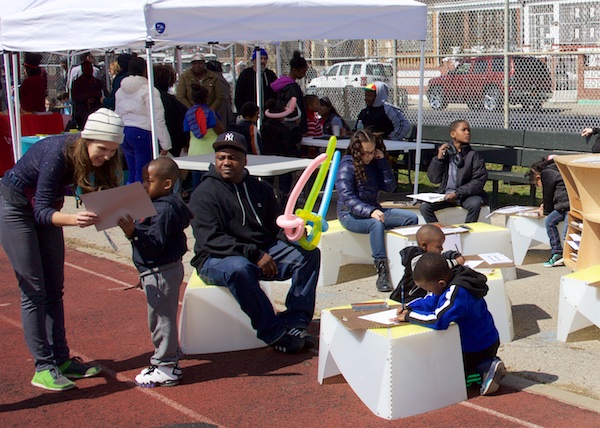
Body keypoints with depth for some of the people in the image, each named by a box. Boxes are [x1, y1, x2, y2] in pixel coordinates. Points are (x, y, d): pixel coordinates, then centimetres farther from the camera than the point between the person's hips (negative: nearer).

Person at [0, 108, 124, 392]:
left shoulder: (91, 157, -13)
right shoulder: (58, 153, -33)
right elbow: (42, 212, -34)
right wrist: (72, 219, -53)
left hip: (46, 211, 7)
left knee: (54, 288, 7)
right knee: (34, 290, -7)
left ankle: (61, 359, 14)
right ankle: (43, 368, -3)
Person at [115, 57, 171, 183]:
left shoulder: (120, 91, 12)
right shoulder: (149, 91, -10)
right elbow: (157, 120, -13)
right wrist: (165, 144, -9)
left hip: (124, 132, 7)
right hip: (142, 133, -7)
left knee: (132, 173, 15)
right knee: (142, 174, -4)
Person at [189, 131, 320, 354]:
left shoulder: (260, 188, 14)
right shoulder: (205, 193, -7)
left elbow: (277, 224, 14)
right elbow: (211, 239, -18)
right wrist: (255, 255, -25)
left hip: (263, 252, 6)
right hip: (217, 258, -6)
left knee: (309, 253, -10)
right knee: (239, 269, -40)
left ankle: (295, 322, -18)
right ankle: (274, 333, -30)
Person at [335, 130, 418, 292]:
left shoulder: (373, 163, 9)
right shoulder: (347, 166, -11)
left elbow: (390, 187, 3)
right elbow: (348, 199, -22)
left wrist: (382, 161, -5)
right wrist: (370, 211, -37)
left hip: (373, 210, 7)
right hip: (350, 214, -7)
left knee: (411, 218, -8)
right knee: (376, 223, -38)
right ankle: (382, 273, -40)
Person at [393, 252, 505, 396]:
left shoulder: (456, 293, -33)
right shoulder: (448, 284, -4)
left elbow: (438, 320, -41)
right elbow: (429, 301, 9)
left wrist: (409, 316, -28)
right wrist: (408, 308, -7)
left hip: (477, 348, -9)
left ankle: (484, 369, -5)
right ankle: (484, 365, 9)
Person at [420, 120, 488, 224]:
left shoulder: (473, 155, -2)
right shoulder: (445, 152, 5)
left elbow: (479, 181, -7)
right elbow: (434, 179, 6)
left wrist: (457, 194, -15)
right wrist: (439, 158, -7)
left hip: (467, 195, -2)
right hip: (445, 194, 2)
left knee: (475, 204, -33)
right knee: (424, 206, -19)